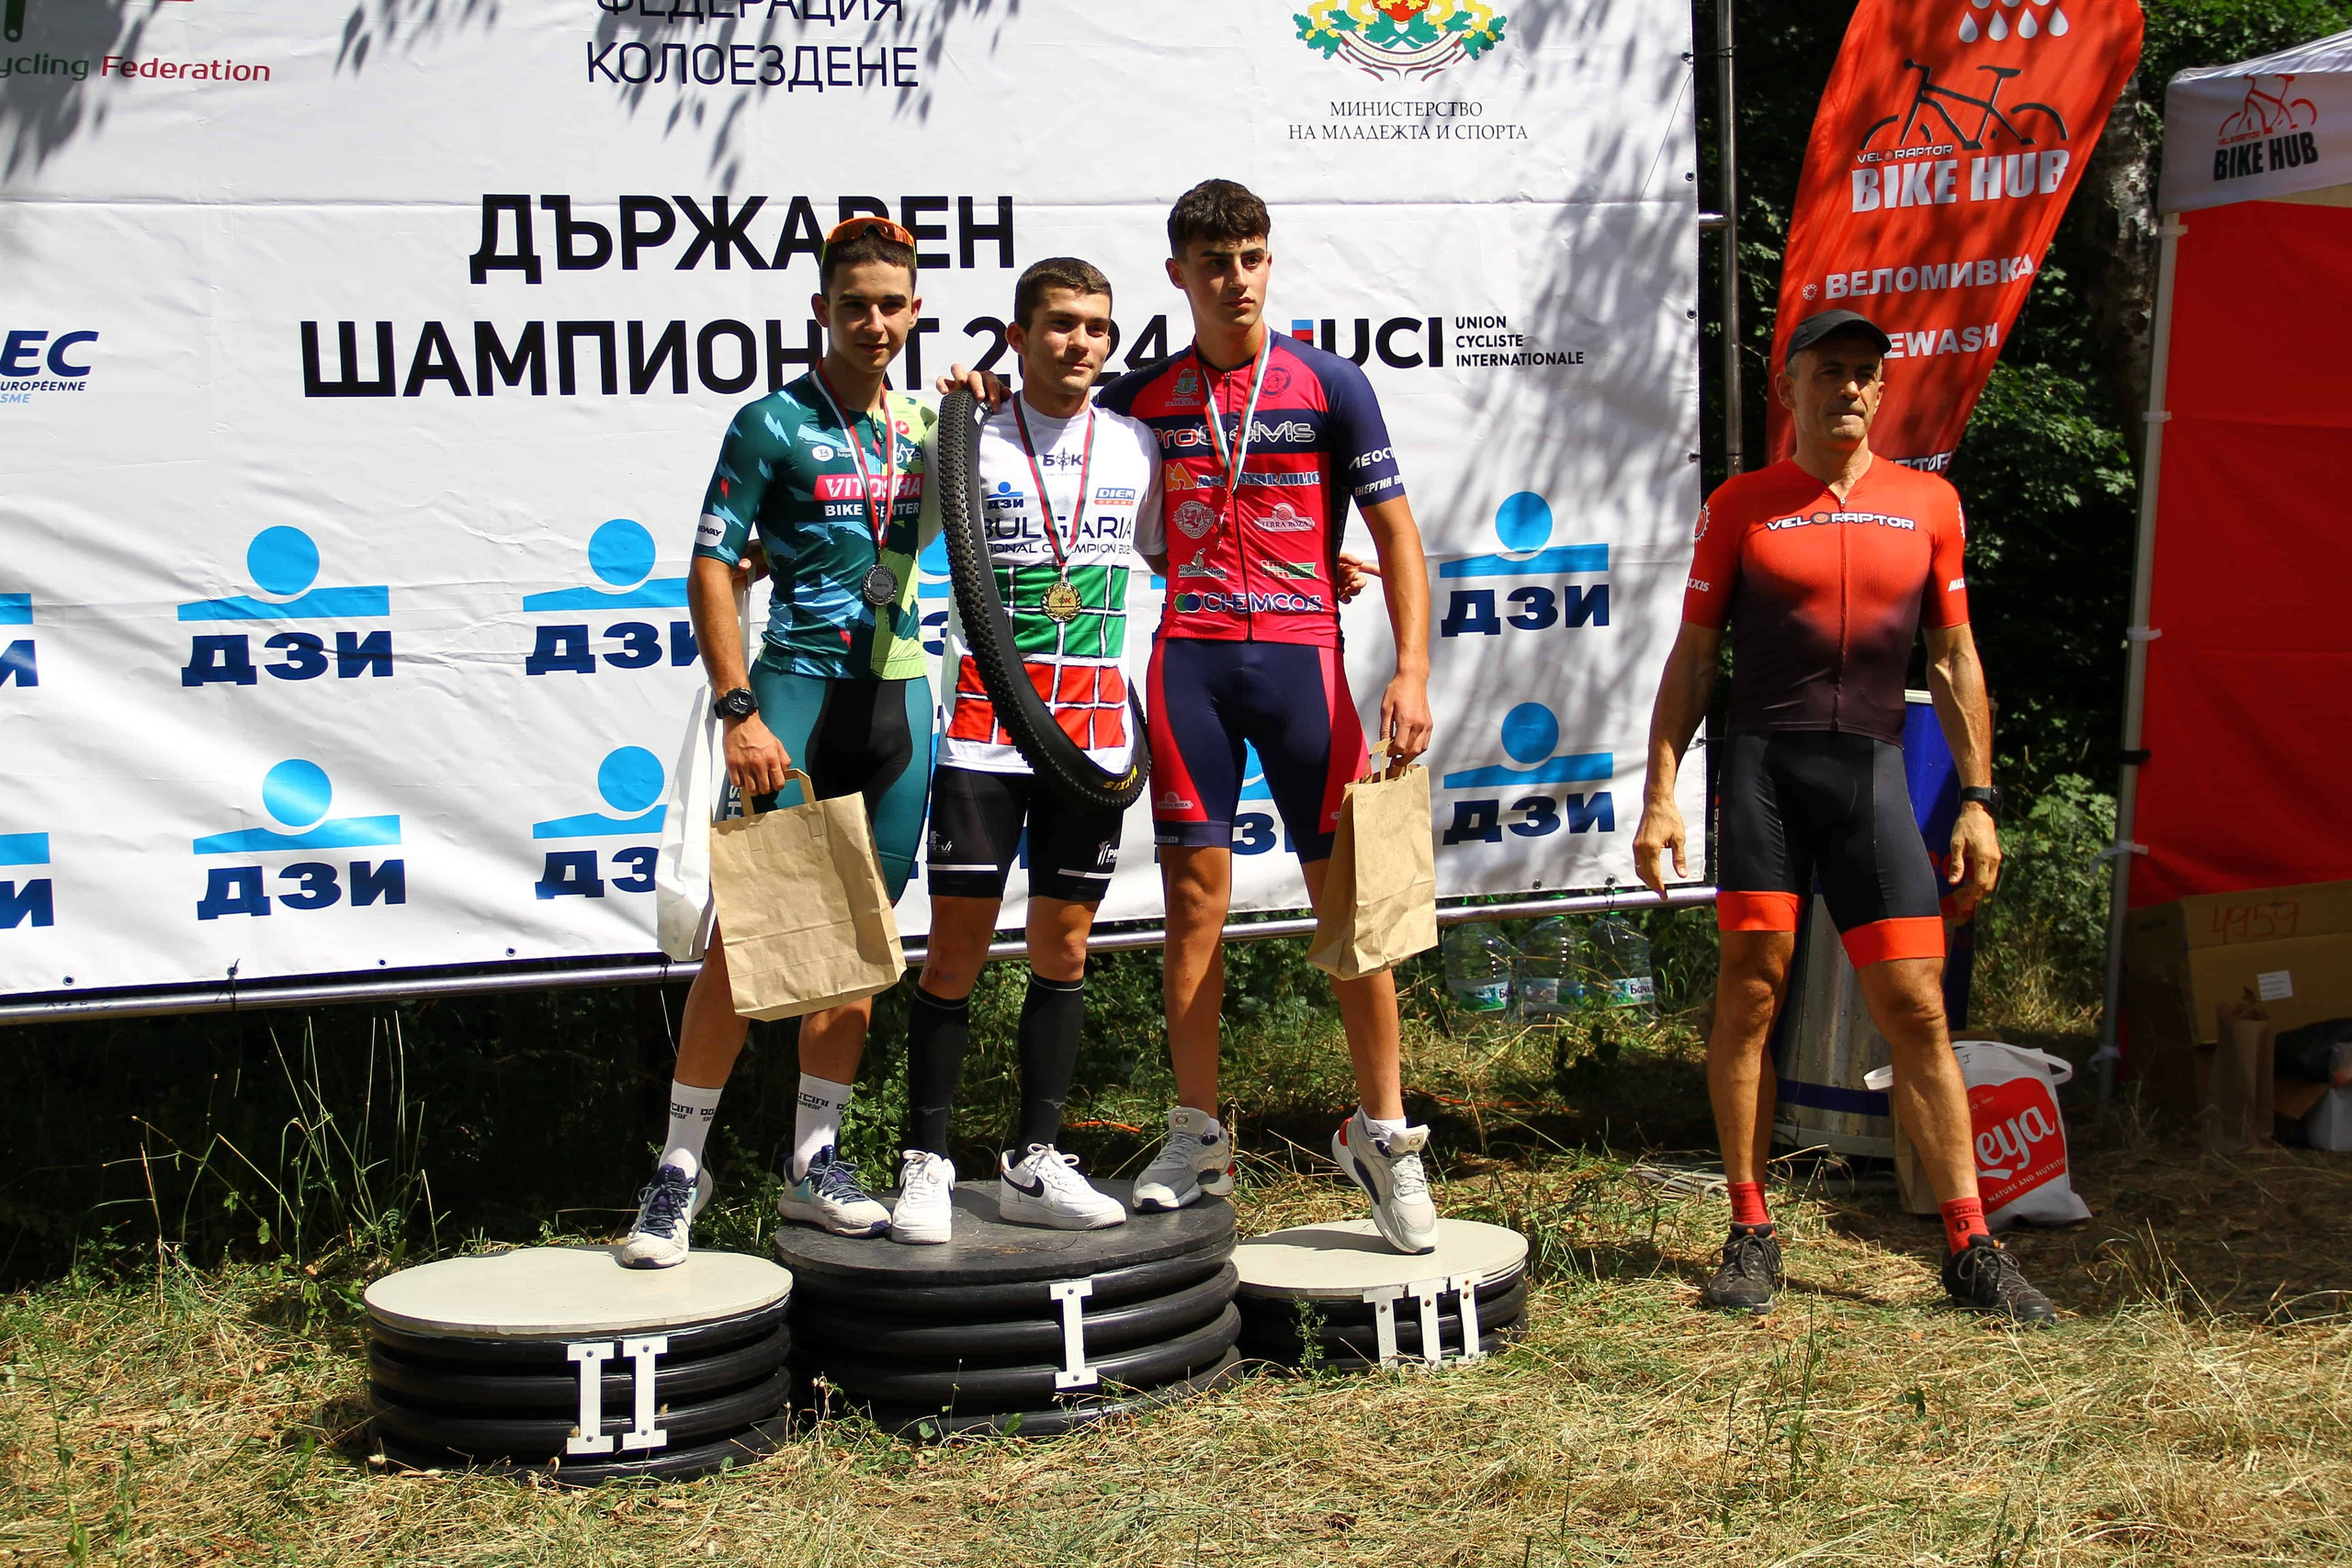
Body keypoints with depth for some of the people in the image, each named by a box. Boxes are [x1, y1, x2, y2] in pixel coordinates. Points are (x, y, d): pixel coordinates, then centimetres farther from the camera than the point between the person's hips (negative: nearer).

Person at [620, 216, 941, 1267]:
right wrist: (739, 711, -16)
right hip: (800, 687, -5)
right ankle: (680, 1164, 1)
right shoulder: (774, 424, -4)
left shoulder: (926, 427, 11)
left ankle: (814, 1161, 18)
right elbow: (711, 569, -8)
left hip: (902, 696, 5)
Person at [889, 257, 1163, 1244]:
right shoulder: (972, 446, -2)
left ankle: (1032, 1162, 15)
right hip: (983, 724, -3)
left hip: (1093, 725, 3)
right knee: (957, 947, -3)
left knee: (1063, 945, 6)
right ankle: (925, 1162, 6)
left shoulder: (1138, 449, 8)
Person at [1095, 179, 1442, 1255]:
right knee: (1196, 888, 3)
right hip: (1189, 660, 2)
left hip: (1301, 656, -2)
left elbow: (1395, 532, 2)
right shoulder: (1142, 398, 10)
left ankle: (1382, 1129, 8)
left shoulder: (1330, 385, 3)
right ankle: (1197, 1135, 12)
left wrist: (1411, 672, -8)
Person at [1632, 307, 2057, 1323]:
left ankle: (1971, 1250, 3)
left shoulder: (1928, 504, 11)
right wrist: (1661, 794, 0)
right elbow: (1693, 657, 8)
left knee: (1915, 1008, -1)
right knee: (1750, 990, -3)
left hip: (1873, 766, 1)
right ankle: (1750, 1236, 7)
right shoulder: (1741, 506, 6)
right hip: (1762, 763, -1)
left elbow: (1954, 660, 14)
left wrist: (1977, 799, 7)